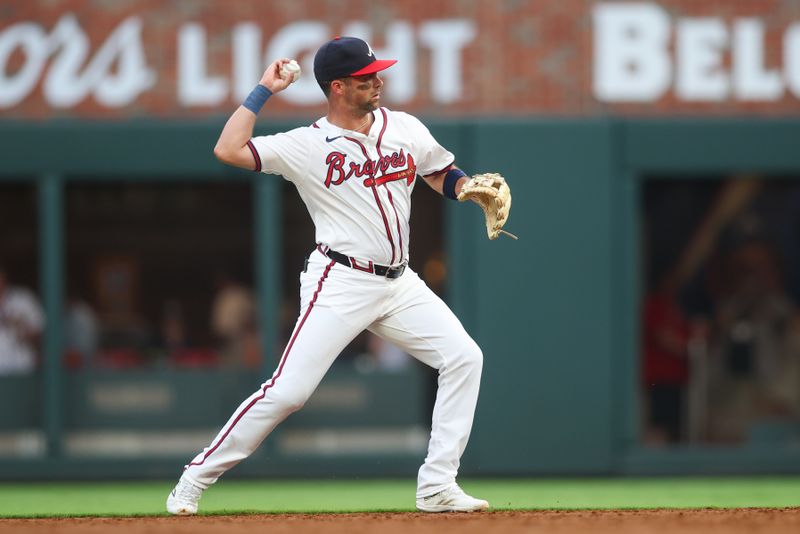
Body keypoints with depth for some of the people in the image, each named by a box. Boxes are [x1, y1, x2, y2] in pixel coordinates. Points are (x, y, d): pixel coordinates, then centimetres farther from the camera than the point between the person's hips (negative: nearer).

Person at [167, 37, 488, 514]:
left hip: (399, 285, 5)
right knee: (289, 391, -11)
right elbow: (228, 150, -17)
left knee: (464, 357, -8)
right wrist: (265, 90, -9)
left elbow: (444, 176, 18)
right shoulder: (307, 145, -7)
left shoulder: (405, 129, 7)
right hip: (340, 284, -5)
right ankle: (197, 478, 3)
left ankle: (437, 487, -4)